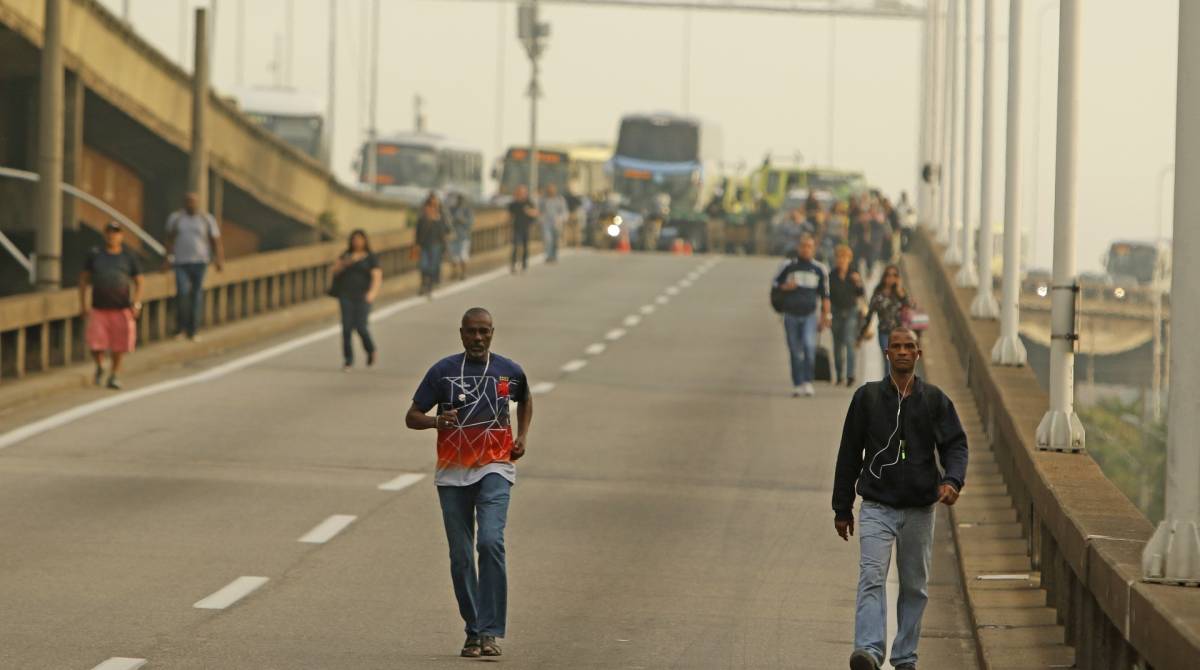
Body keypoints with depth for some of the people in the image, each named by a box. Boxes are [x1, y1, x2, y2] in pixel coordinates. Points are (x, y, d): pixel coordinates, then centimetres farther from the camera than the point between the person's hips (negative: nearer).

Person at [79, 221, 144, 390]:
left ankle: (114, 375, 21)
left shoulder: (128, 257, 5)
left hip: (121, 308, 0)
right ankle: (99, 367, 22)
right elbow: (84, 279, 10)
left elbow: (138, 282, 9)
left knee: (118, 346, 2)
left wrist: (136, 304, -4)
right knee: (96, 344, -7)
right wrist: (83, 304, 3)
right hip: (99, 309, 0)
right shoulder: (95, 255, 5)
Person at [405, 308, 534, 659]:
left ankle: (490, 631, -19)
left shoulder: (510, 371, 4)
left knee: (491, 542, -20)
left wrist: (523, 436, 12)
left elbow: (525, 400, 27)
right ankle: (473, 631, 16)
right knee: (460, 557, 3)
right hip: (453, 474, 1)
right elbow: (412, 417, 2)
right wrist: (437, 421, -19)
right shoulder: (442, 371, 0)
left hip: (494, 470, -1)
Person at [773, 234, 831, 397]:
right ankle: (797, 385, 13)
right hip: (791, 314, 1)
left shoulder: (819, 269, 8)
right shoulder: (788, 266, 5)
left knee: (809, 344, -21)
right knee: (795, 352, 4)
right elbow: (775, 285, 10)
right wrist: (786, 287, -11)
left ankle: (808, 382, -16)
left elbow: (825, 295, 13)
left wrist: (825, 316, 8)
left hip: (810, 314, -1)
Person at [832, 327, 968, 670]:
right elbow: (849, 453, 6)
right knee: (872, 578, -18)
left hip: (919, 509, 2)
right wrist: (842, 509, 7)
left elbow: (955, 444, 2)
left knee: (914, 586, 7)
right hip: (877, 507, -2)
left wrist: (952, 480, -20)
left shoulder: (934, 400, 5)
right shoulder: (867, 397, 2)